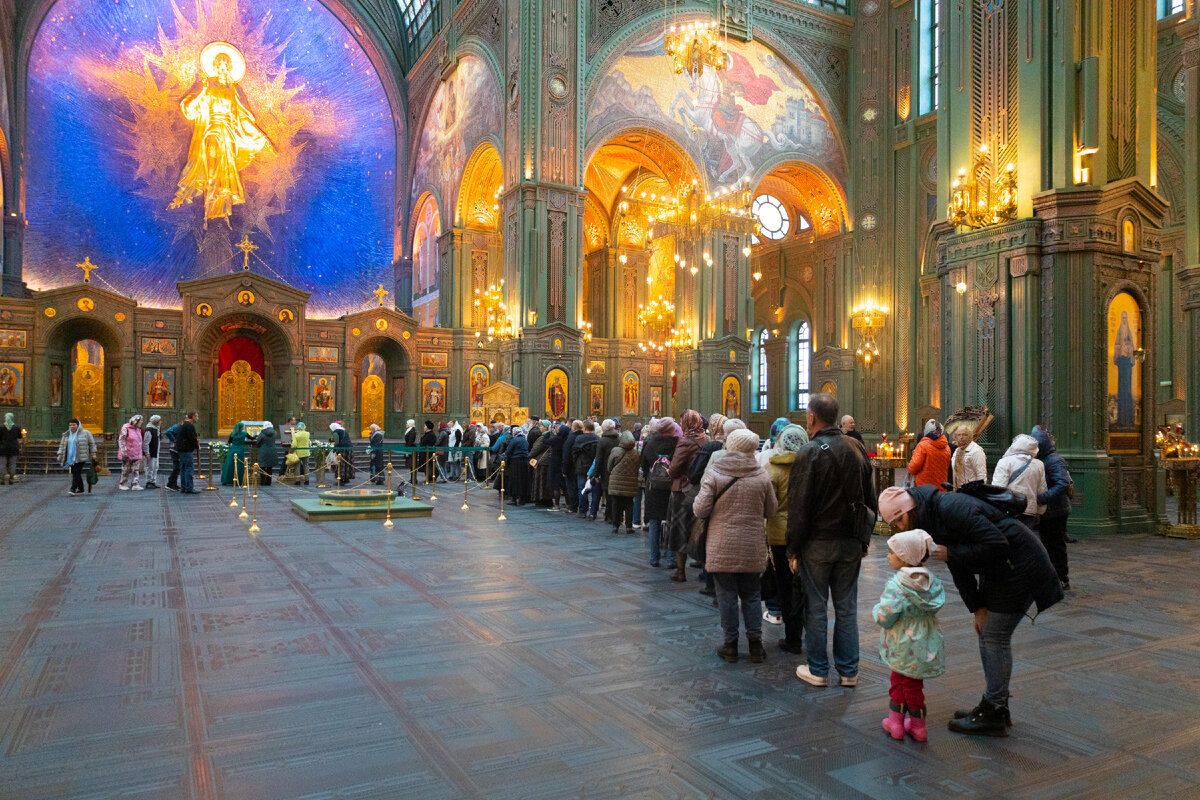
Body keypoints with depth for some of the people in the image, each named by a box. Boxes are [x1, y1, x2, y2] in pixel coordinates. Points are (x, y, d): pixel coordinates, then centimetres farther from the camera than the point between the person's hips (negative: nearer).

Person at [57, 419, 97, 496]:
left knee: (77, 472, -13)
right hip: (71, 458, 5)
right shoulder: (66, 435, 12)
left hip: (81, 458, -5)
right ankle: (80, 489, 19)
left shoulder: (85, 433, -1)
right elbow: (62, 445, 13)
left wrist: (93, 453, 0)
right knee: (75, 473, 9)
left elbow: (92, 443, 3)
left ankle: (73, 489, -18)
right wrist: (60, 455, 4)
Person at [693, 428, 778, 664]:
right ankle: (755, 643, 18)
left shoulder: (714, 473, -10)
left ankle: (731, 644, 15)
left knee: (727, 594, 8)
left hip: (722, 547, -2)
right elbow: (770, 511, 6)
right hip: (753, 547, 2)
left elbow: (700, 509, -12)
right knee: (752, 595, 14)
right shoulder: (761, 476, -2)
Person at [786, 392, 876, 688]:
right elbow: (869, 499, 11)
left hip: (817, 542, -5)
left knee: (816, 607, 6)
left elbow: (799, 506, -15)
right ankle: (848, 671, 21)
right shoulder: (856, 449, 4)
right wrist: (864, 538, 17)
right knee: (847, 607, 13)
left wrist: (793, 549, -8)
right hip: (851, 542, 5)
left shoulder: (809, 452, -15)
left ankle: (818, 670, 15)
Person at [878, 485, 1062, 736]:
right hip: (997, 571, 10)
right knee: (986, 634, 14)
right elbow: (959, 570, 9)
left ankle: (993, 715, 4)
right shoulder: (931, 518, 3)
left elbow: (996, 545, -31)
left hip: (1019, 567, -10)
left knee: (996, 637, -6)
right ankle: (997, 706, 25)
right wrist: (977, 608, 3)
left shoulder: (952, 508, -28)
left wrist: (950, 554, -24)